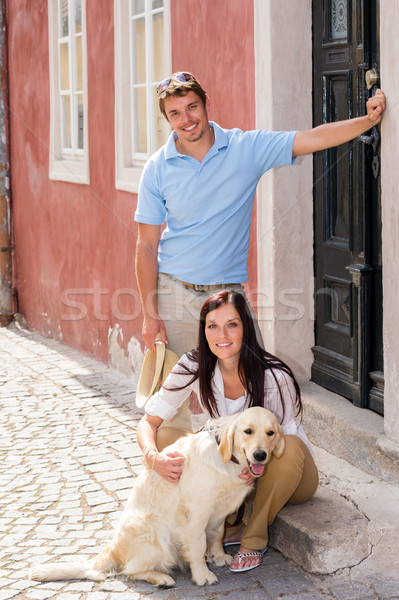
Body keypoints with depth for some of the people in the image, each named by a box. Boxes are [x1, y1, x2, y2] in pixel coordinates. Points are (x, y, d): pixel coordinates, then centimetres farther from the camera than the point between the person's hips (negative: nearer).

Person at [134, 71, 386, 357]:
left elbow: (313, 139, -6)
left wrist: (369, 119, -20)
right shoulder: (157, 168, -2)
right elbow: (147, 244, -1)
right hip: (173, 291, 0)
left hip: (227, 290, 0)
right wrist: (150, 312, -5)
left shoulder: (247, 148, -3)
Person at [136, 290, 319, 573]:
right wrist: (154, 457, -38)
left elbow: (282, 443, -21)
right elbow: (150, 421, -15)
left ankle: (255, 538, -16)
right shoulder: (195, 367, -16)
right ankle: (228, 526, -9)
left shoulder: (274, 376, -26)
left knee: (290, 447, -38)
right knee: (166, 435, -18)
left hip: (285, 476, -3)